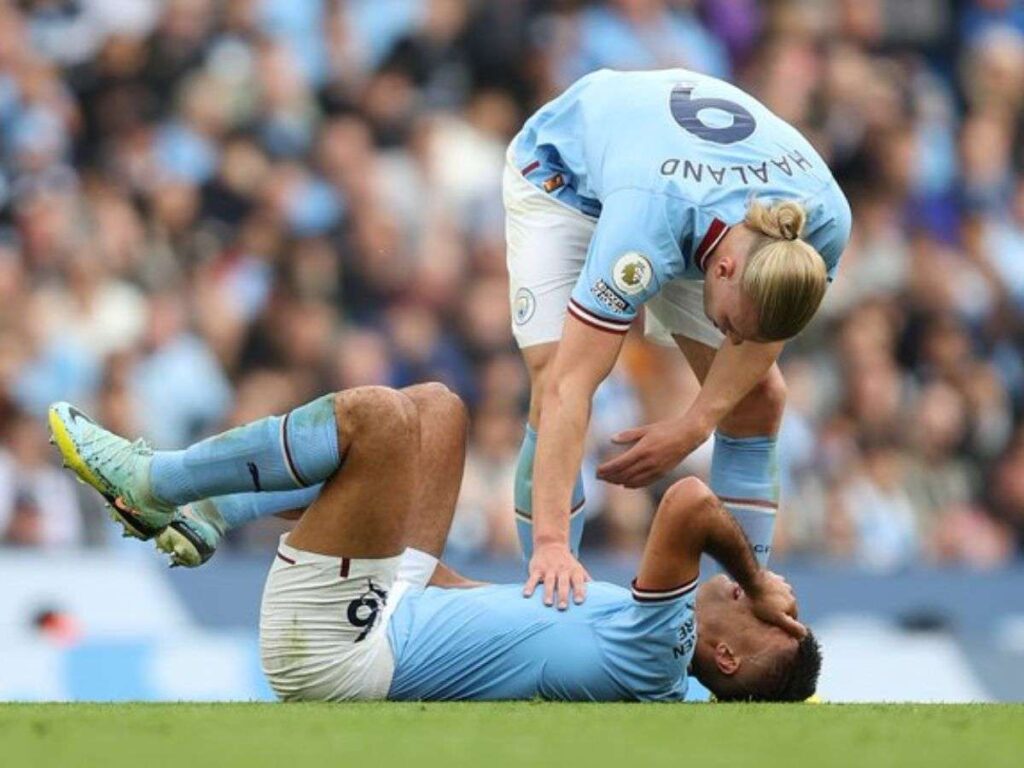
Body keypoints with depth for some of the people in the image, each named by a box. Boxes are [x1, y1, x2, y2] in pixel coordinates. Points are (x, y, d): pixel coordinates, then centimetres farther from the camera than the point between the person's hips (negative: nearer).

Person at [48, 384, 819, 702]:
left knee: (375, 413, -18)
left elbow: (691, 502, -35)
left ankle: (152, 483, 0)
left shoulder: (653, 658, -24)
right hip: (397, 611, 10)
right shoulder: (659, 684, 1)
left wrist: (759, 580, -19)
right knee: (434, 406, 17)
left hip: (336, 648, -10)